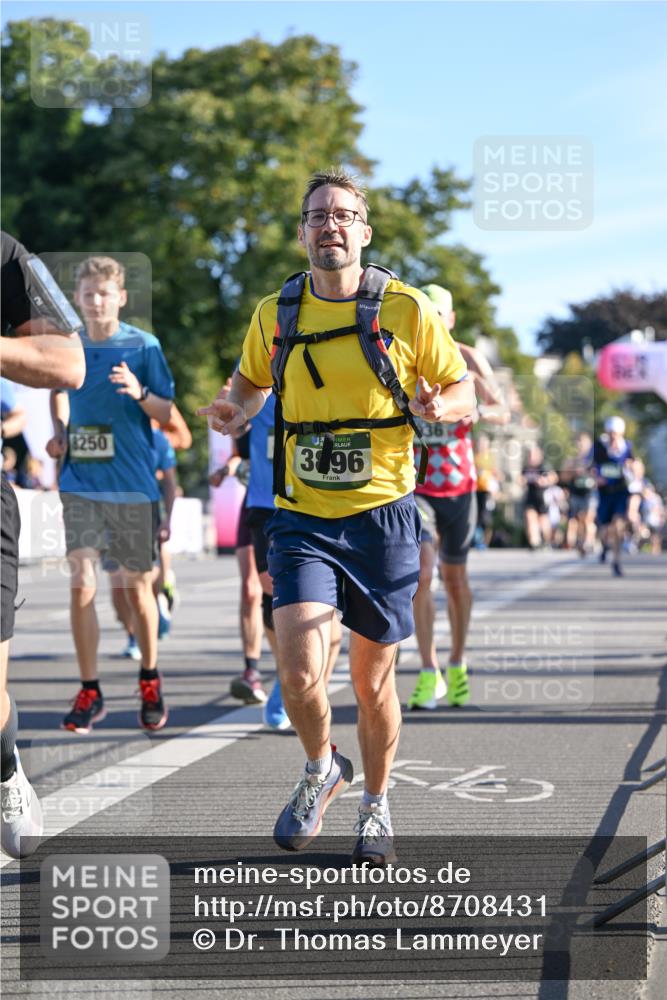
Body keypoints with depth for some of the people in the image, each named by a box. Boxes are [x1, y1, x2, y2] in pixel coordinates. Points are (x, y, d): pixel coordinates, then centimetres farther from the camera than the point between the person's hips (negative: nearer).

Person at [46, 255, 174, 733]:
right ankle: (89, 691, 0)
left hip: (134, 482, -2)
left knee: (138, 586, 9)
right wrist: (61, 431, 7)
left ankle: (150, 681, 29)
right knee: (81, 582, -9)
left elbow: (167, 412, -3)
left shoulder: (143, 346, -4)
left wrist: (139, 393, -22)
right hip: (81, 481, 2)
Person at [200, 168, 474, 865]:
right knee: (298, 671, -16)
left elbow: (462, 390, 7)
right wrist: (235, 411, -1)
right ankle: (321, 770, 16)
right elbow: (251, 382, 22)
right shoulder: (273, 314, 4)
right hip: (302, 519, 1)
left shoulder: (407, 310, -3)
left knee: (373, 682, 8)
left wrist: (436, 407, -16)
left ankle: (375, 808, 32)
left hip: (383, 518, -1)